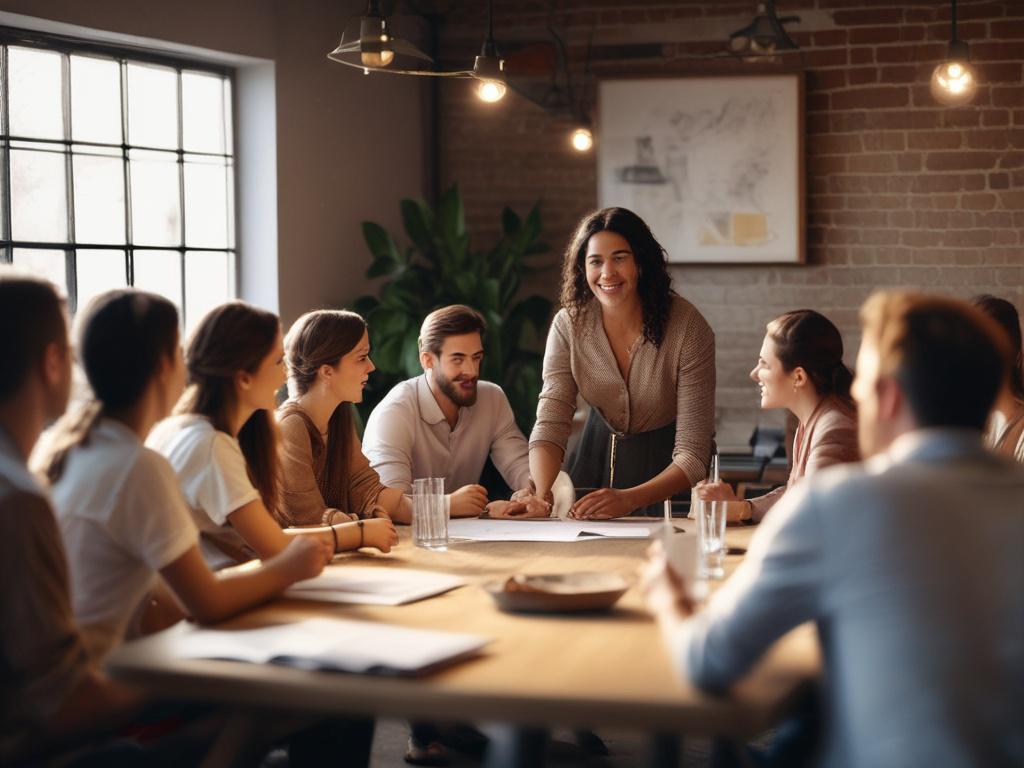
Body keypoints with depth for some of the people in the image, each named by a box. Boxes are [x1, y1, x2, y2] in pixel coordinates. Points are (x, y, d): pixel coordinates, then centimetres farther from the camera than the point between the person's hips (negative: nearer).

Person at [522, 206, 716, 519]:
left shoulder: (688, 328, -23)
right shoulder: (569, 324, -12)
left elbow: (692, 455, -25)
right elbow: (550, 425, -16)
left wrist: (629, 499, -42)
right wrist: (541, 494, -37)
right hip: (597, 455, 2)